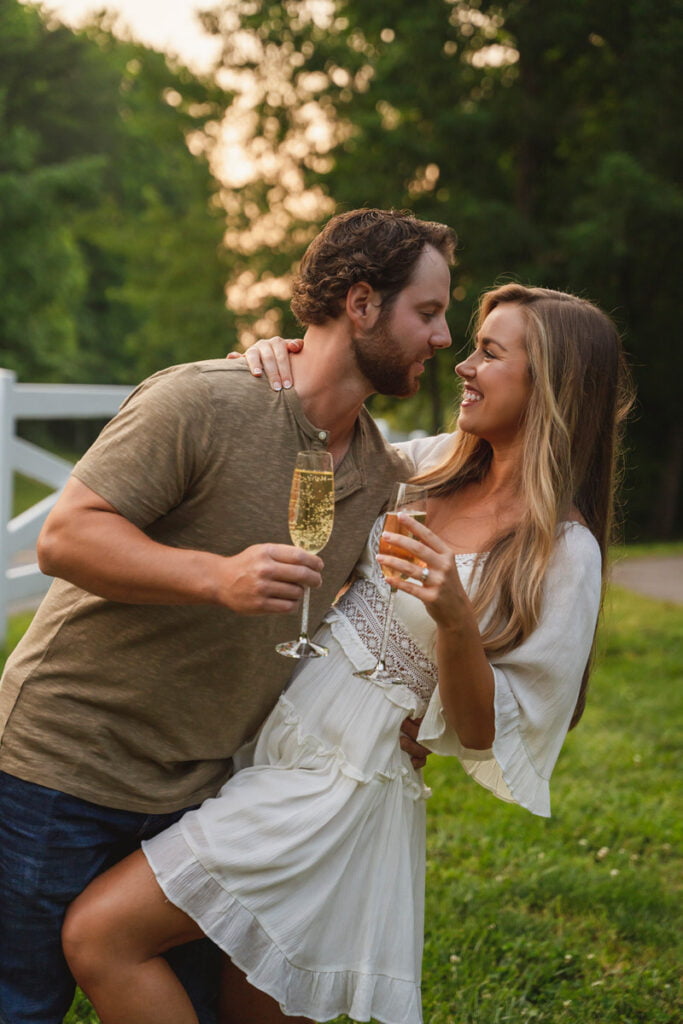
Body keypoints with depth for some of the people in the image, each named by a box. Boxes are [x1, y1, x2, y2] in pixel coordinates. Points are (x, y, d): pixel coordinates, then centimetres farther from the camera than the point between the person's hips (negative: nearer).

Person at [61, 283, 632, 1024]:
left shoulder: (563, 554, -13)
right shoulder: (433, 463, 6)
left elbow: (484, 735, -12)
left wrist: (453, 617, -30)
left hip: (336, 781, -8)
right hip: (276, 733, 8)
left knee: (98, 937, -16)